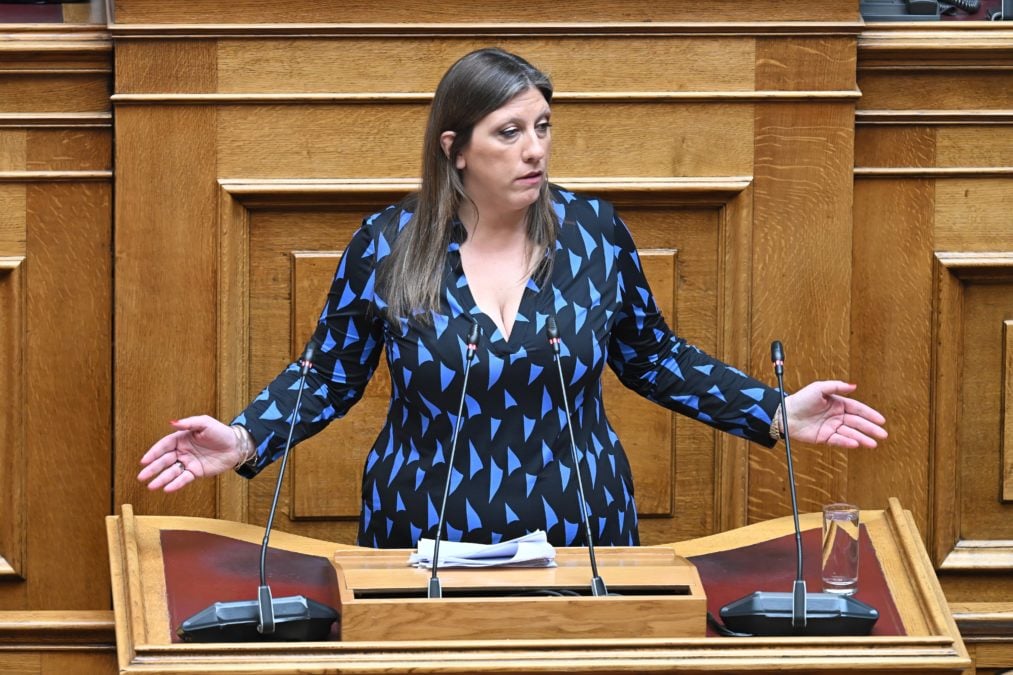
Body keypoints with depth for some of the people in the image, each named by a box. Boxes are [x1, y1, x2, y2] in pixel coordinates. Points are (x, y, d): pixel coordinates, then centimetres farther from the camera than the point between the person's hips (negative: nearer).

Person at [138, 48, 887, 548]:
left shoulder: (594, 231, -3)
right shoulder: (386, 244, -7)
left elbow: (652, 357, 9)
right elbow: (328, 377, 4)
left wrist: (776, 413, 1)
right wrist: (245, 440, -12)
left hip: (579, 535, 1)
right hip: (427, 546, -1)